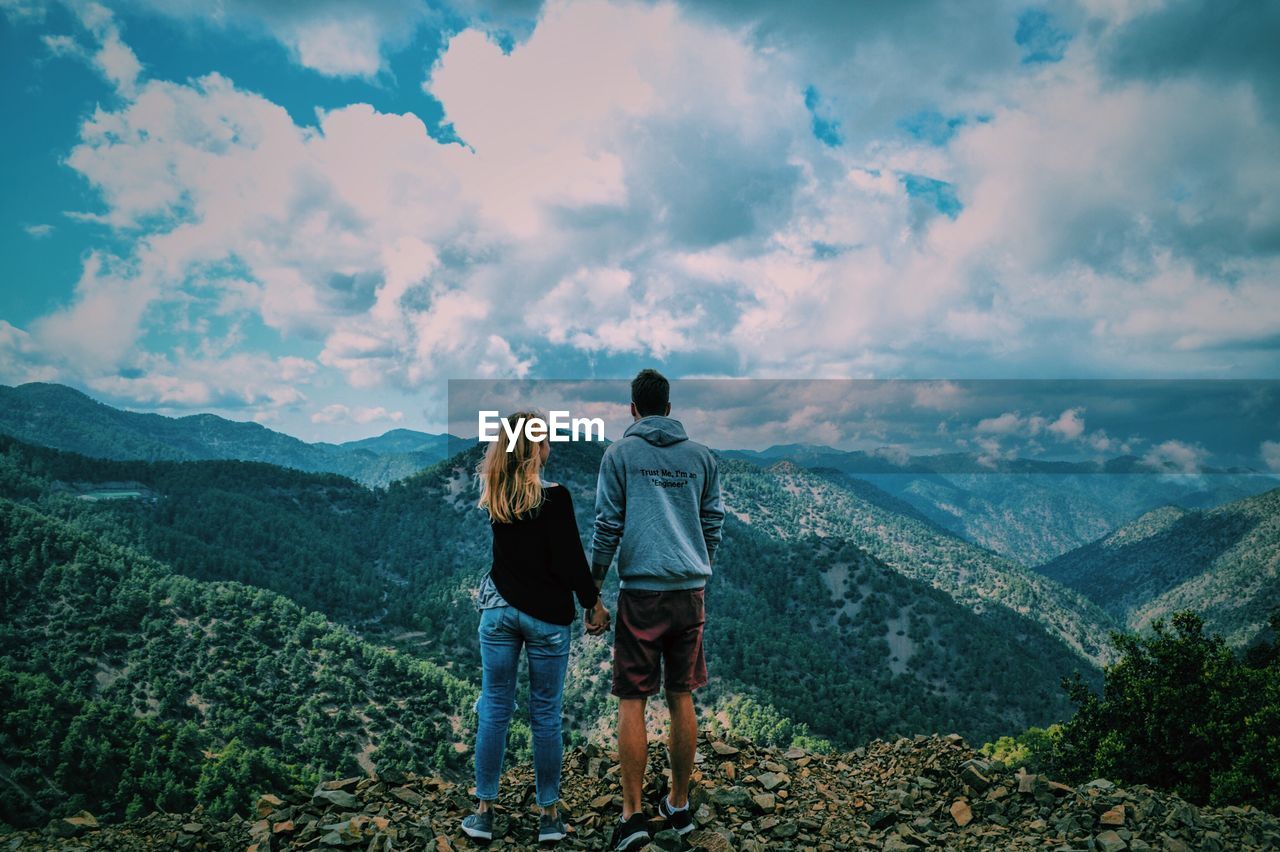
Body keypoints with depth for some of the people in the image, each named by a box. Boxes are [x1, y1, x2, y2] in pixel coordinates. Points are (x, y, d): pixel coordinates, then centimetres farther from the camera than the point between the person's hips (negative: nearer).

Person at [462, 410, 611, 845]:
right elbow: (570, 559, -14)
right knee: (545, 714, 7)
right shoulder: (554, 497, -15)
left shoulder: (495, 495, 0)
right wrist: (593, 603, -3)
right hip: (547, 616, -4)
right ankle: (548, 813, 18)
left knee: (494, 709, 11)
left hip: (499, 609, 4)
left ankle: (484, 810, 18)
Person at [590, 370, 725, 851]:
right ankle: (679, 806, 23)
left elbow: (607, 524, -4)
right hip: (691, 591, 4)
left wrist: (594, 582, 6)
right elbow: (714, 523, 12)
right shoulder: (701, 456, 9)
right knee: (681, 698, 13)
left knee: (632, 702, 3)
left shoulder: (620, 453, -1)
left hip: (642, 590, -3)